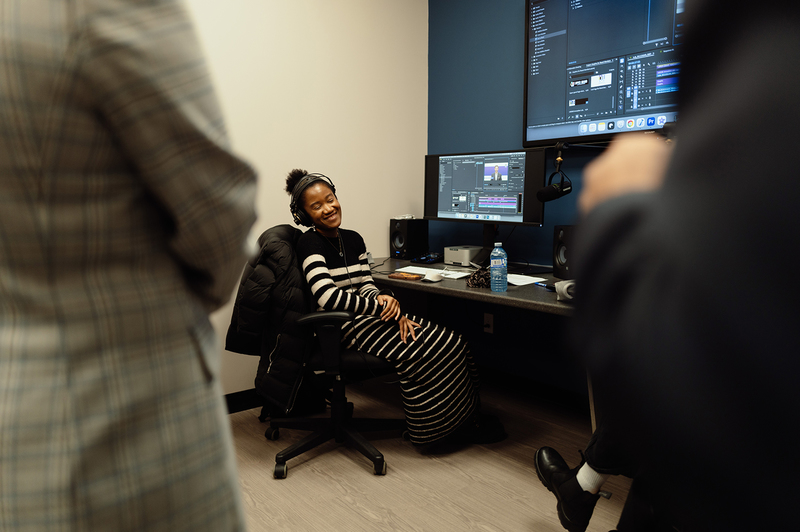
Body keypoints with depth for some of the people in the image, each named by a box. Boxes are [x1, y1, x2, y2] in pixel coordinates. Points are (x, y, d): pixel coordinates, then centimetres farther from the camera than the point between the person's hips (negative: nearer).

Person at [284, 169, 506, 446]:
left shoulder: (353, 239, 12)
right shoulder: (310, 244, -11)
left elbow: (366, 287, 11)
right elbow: (327, 297, -23)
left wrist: (384, 300, -13)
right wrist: (380, 306, -18)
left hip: (365, 318, 7)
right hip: (339, 328, -7)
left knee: (450, 342, -10)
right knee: (418, 353, -23)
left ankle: (464, 418, 1)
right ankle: (441, 426, -2)